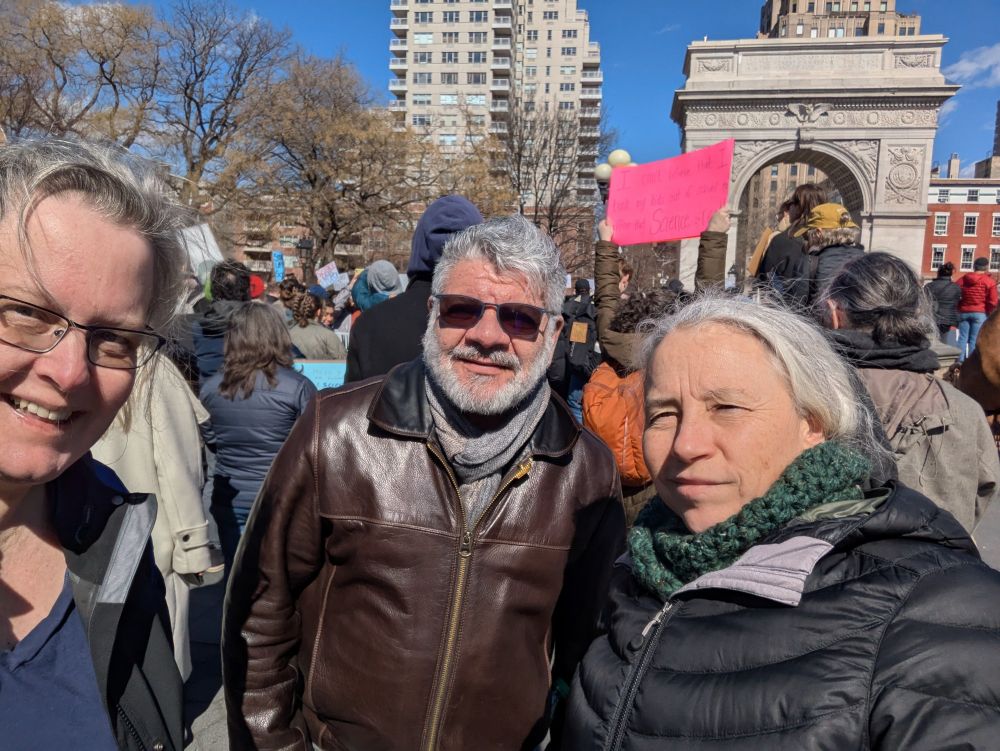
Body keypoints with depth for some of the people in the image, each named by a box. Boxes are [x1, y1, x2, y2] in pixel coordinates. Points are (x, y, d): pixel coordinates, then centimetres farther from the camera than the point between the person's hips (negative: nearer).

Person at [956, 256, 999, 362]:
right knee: (975, 340, -2)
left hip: (964, 312, 3)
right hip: (980, 313, -3)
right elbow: (993, 302, -8)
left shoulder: (963, 279, 6)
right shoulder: (990, 281, -5)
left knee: (963, 337, 7)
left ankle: (960, 362, 5)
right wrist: (989, 313, 7)